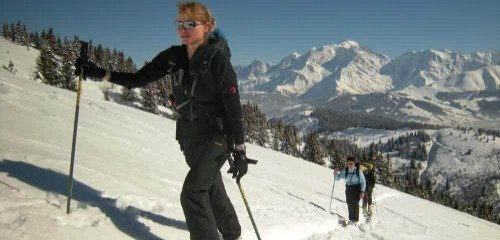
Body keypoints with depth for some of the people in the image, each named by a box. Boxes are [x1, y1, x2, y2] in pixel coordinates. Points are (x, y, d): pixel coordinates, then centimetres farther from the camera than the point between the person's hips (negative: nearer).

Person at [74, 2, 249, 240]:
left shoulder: (217, 59, -18)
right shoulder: (173, 57, -2)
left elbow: (233, 106, -18)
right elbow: (138, 79, 2)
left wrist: (240, 150, -20)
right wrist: (100, 73, -10)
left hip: (217, 134, -6)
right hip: (189, 135, 7)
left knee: (192, 193, -17)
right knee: (212, 189, 21)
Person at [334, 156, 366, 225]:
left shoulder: (358, 171, -9)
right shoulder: (345, 171, -1)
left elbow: (363, 182, -4)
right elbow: (337, 178, 3)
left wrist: (362, 191, -14)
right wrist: (336, 173, -19)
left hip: (356, 189, -4)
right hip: (348, 189, 4)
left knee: (355, 203, -12)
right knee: (349, 204, 4)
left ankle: (355, 219, -4)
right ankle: (351, 219, 16)